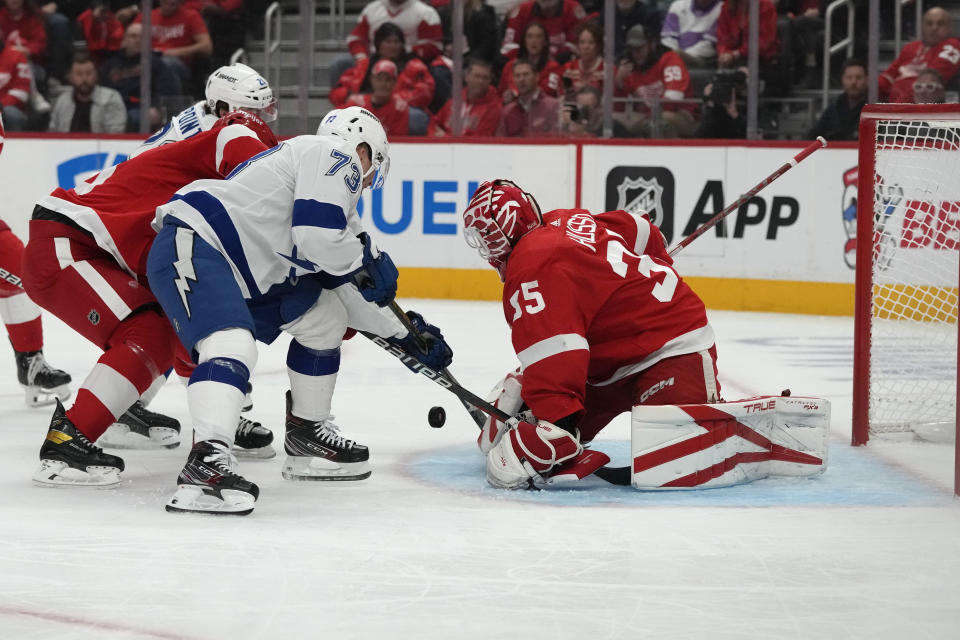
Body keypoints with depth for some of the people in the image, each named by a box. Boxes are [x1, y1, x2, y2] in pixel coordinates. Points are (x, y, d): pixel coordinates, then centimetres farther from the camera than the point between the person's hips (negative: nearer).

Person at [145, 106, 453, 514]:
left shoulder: (337, 203, 26)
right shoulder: (336, 154, -4)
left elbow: (349, 289, 31)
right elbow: (316, 235, -20)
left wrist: (406, 335, 32)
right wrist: (367, 261, -3)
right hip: (191, 246, -11)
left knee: (325, 316, 19)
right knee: (233, 344, -32)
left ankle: (306, 436, 26)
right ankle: (205, 463, -47)